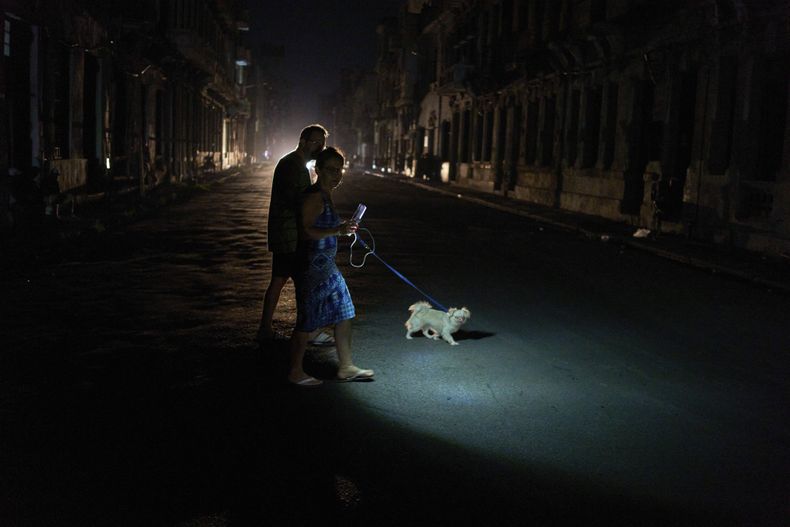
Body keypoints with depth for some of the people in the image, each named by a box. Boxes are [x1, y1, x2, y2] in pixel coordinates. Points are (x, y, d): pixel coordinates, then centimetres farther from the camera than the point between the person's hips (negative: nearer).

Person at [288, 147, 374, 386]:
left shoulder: (325, 196, 14)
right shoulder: (314, 197, -17)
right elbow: (306, 231, -24)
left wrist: (343, 229, 20)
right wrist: (337, 230, -28)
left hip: (327, 266, 10)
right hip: (313, 266, -10)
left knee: (344, 314, 13)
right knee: (308, 321, -1)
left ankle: (346, 367, 23)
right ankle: (295, 372, 13)